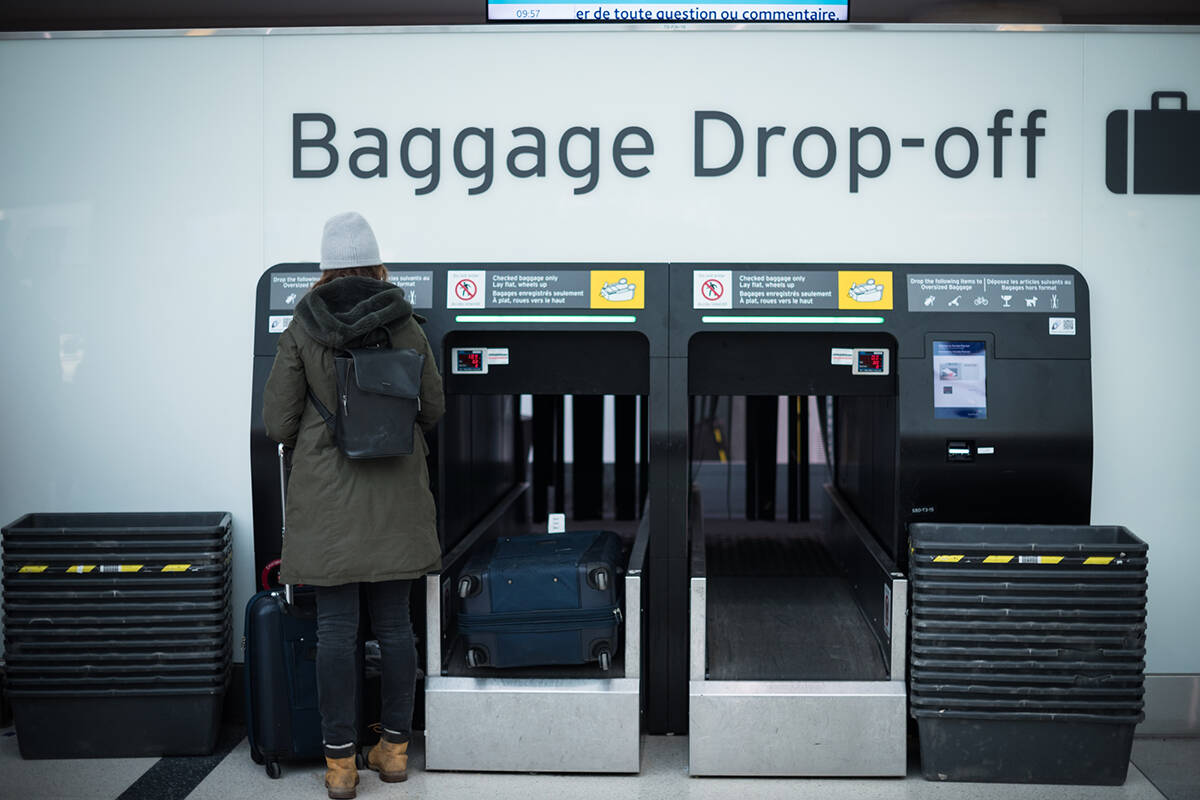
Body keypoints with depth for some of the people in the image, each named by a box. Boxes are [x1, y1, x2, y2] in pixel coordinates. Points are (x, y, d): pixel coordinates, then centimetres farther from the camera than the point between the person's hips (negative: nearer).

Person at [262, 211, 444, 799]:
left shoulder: (302, 329, -6)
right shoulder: (405, 326, -2)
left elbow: (277, 423, -3)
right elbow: (433, 410, 7)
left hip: (327, 495, -1)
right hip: (396, 494, 2)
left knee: (336, 627, 3)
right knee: (394, 623, 9)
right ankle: (394, 748, 19)